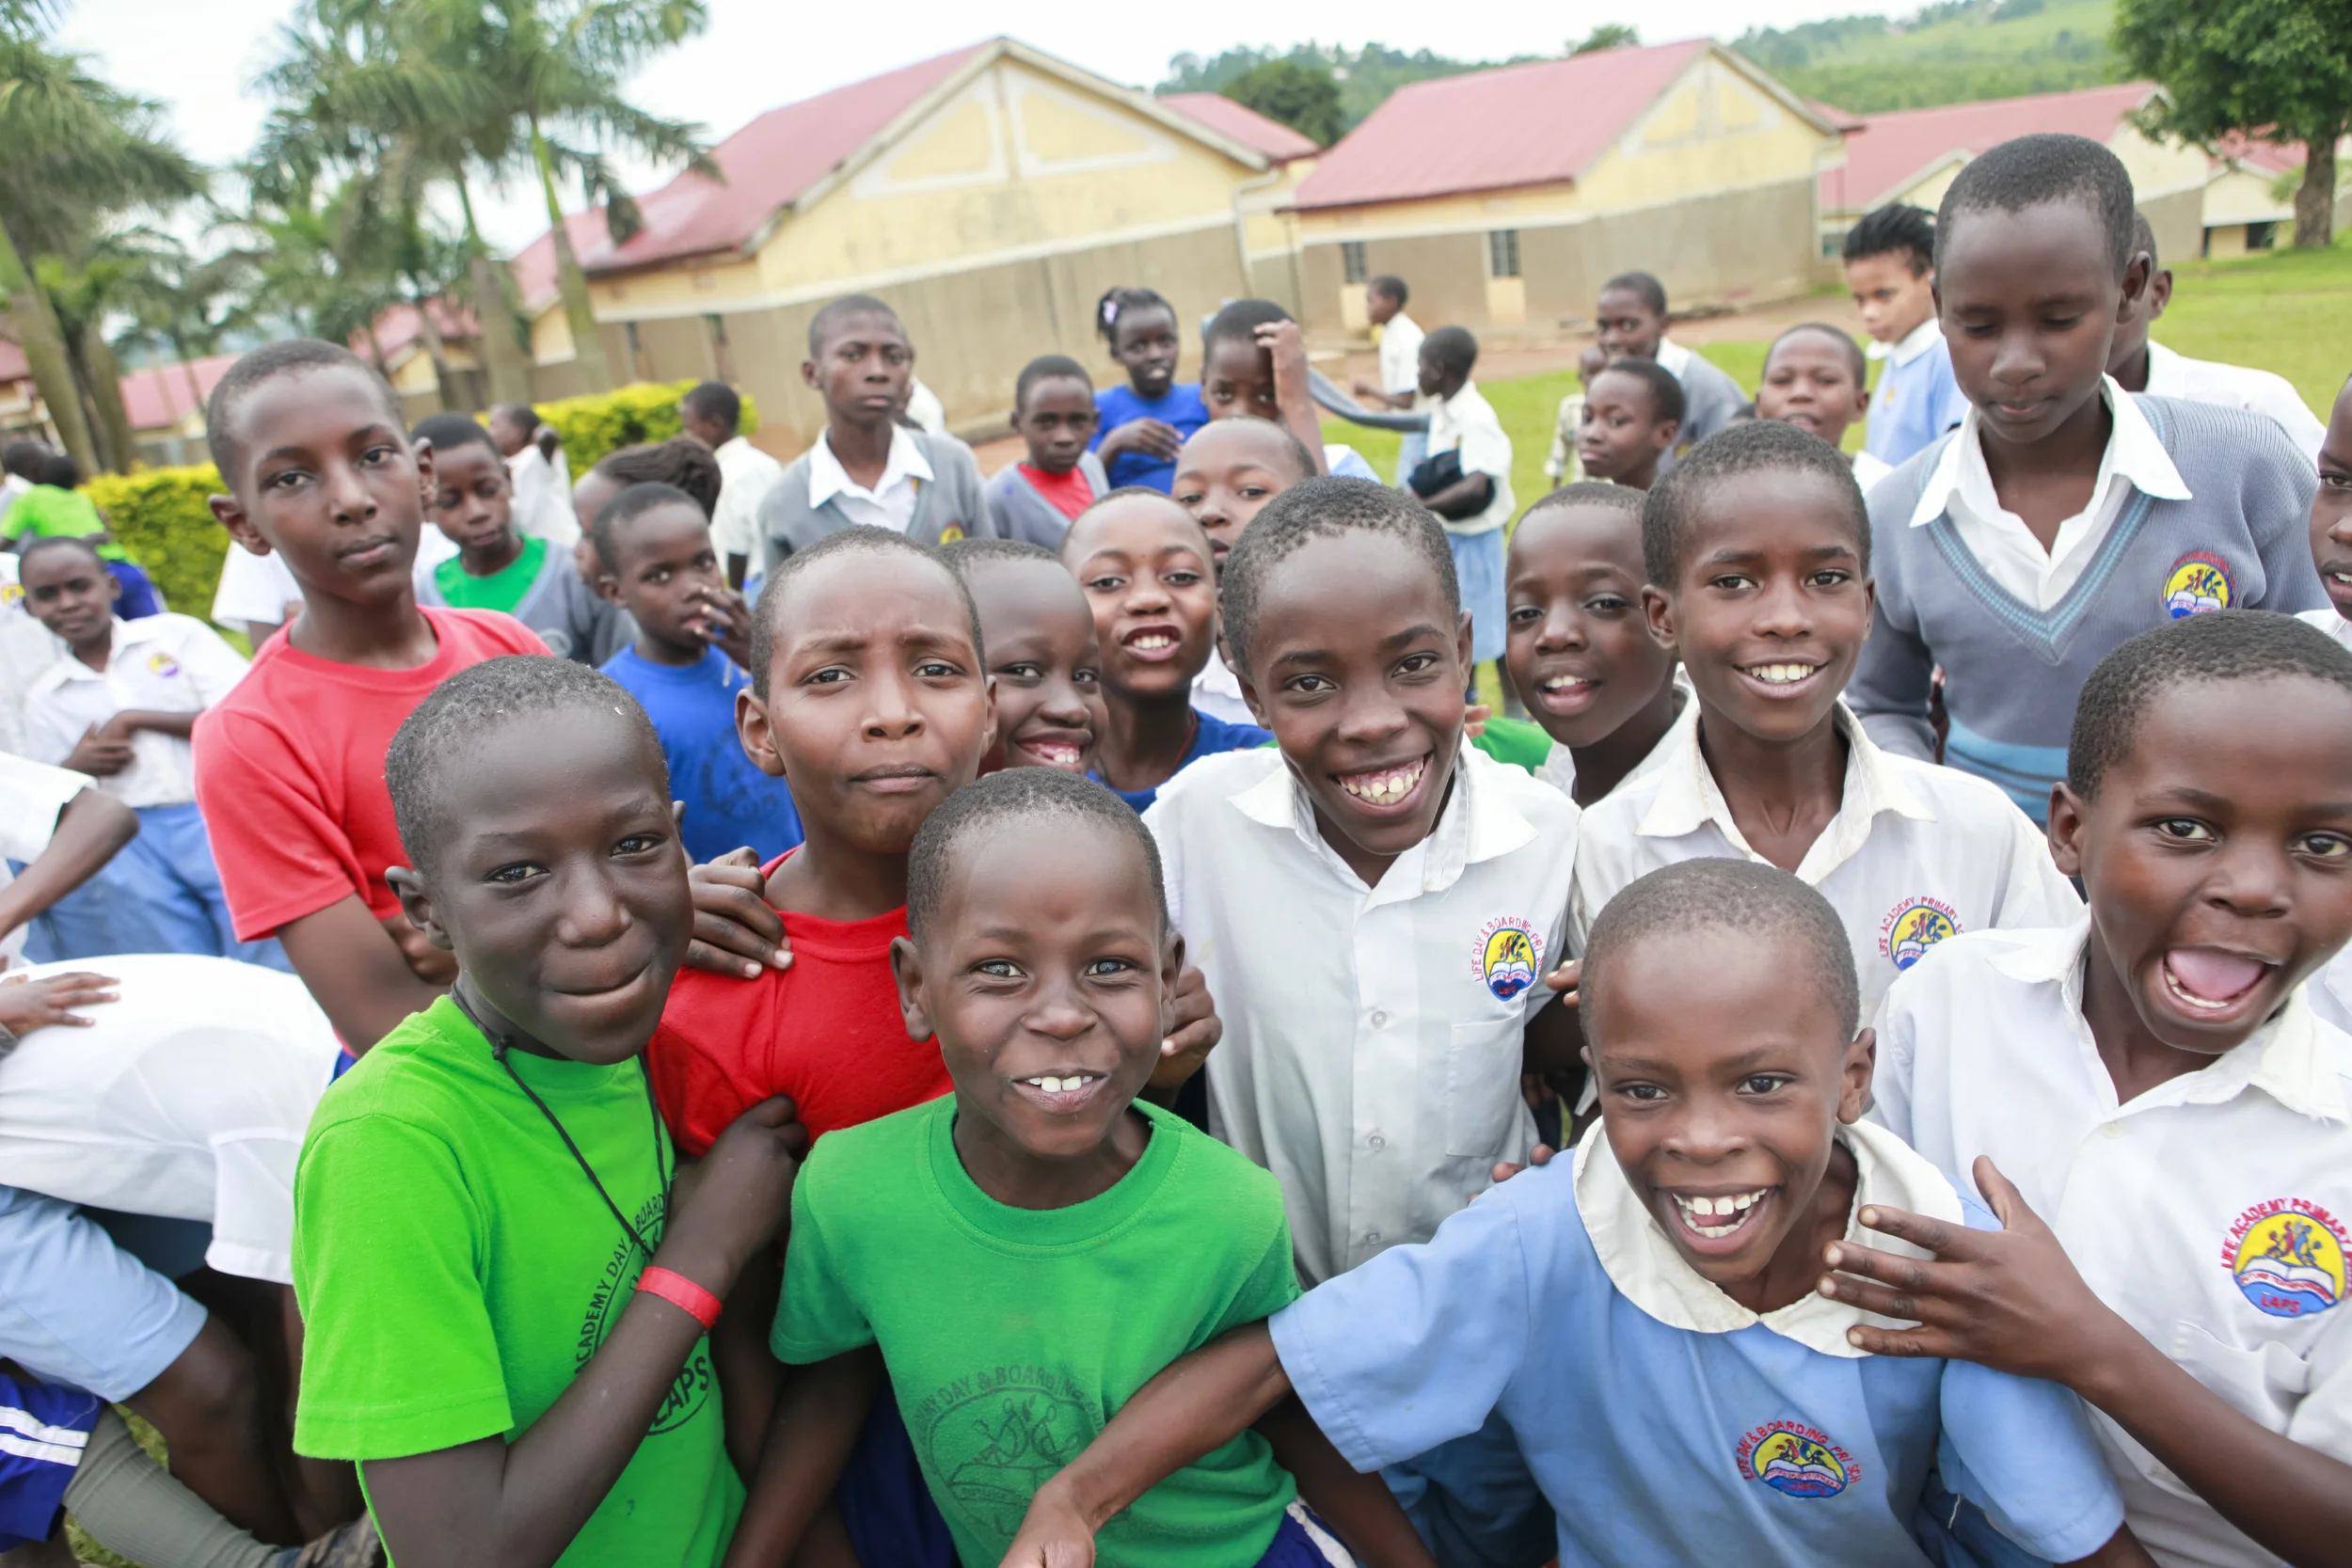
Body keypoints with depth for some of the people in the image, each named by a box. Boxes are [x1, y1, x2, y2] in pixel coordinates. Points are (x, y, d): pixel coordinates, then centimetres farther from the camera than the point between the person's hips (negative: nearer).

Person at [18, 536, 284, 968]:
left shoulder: (177, 633, 9)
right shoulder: (43, 699, 17)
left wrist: (134, 719, -2)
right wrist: (74, 767, -2)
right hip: (128, 846, 3)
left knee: (276, 979, -10)